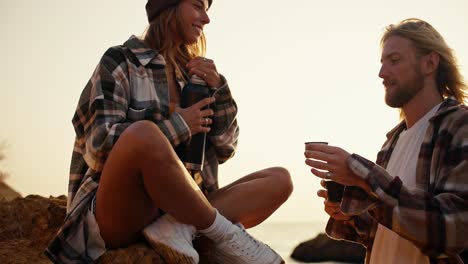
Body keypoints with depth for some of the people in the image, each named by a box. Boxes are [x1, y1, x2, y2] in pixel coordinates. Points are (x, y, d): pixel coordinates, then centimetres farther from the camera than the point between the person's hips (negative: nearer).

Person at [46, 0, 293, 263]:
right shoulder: (120, 61, -1)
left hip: (175, 209, 6)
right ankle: (223, 234, -18)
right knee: (145, 133, -35)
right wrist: (179, 125, -11)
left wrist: (218, 89, -3)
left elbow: (225, 150, 11)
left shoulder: (191, 75, 15)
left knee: (280, 179, -3)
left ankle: (180, 228, -25)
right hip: (117, 217, -6)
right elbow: (100, 144, -14)